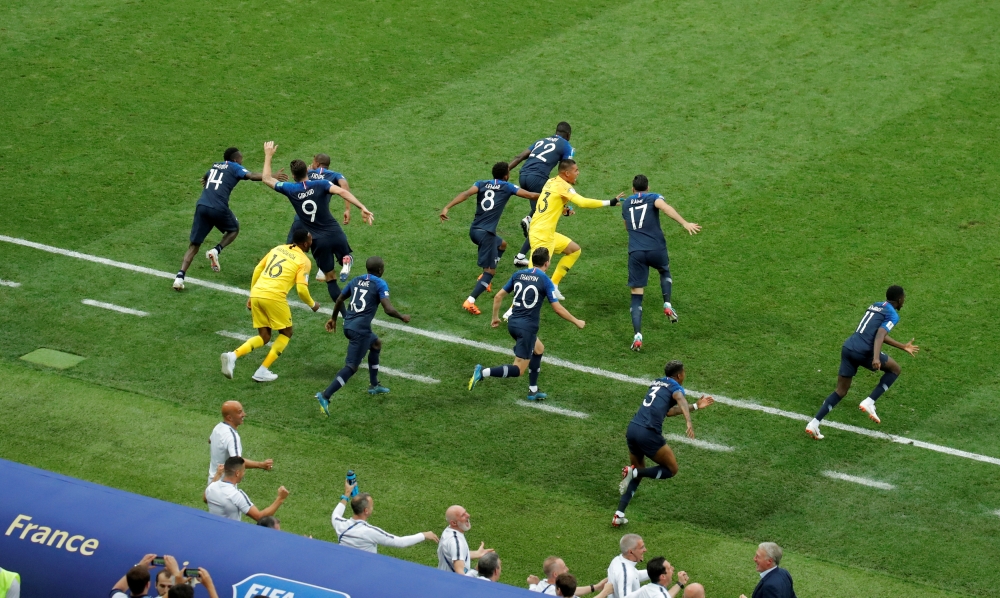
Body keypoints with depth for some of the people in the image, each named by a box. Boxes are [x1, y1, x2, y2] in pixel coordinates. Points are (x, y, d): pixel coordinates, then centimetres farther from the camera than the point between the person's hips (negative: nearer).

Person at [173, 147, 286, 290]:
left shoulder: (215, 166, 27)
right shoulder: (235, 168, 8)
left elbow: (205, 177, 50)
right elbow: (251, 176, -11)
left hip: (201, 206, 5)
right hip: (218, 208, -5)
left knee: (194, 245, 8)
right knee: (234, 229, 25)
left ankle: (180, 277, -7)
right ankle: (216, 251, 0)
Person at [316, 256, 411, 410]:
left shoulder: (356, 280, 13)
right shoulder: (380, 285, -6)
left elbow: (340, 299, 21)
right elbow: (388, 309, -15)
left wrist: (334, 318, 36)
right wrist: (402, 317, 4)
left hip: (348, 325, 8)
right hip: (361, 329, -8)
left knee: (376, 343, 33)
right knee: (351, 367, -8)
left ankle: (374, 385, 41)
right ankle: (325, 396, -23)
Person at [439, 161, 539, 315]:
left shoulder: (481, 184, 10)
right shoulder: (507, 187, 2)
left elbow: (466, 194, -9)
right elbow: (531, 196, 5)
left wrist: (447, 207, -19)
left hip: (474, 230, 6)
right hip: (486, 233, -6)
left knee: (501, 245, 33)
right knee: (490, 271, -2)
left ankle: (484, 278, 26)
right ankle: (470, 301, -19)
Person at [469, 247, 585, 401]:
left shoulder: (519, 274, 8)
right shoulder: (545, 281, -8)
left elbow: (498, 296, 10)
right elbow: (558, 308, -8)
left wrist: (495, 317, 25)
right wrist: (576, 322, 5)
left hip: (513, 323, 7)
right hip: (527, 327, -7)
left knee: (538, 349, 30)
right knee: (518, 369, -5)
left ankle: (533, 391, 31)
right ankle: (483, 373, -23)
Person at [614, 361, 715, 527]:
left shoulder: (657, 383, 26)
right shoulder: (675, 387, 4)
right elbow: (681, 401, -20)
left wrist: (696, 406, 37)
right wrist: (689, 423, -37)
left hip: (632, 429, 7)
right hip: (648, 433, -7)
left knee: (638, 473, 23)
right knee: (671, 469, 11)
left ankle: (619, 515, 10)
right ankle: (633, 472, -9)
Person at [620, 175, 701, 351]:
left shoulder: (626, 203, 20)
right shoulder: (653, 198, 7)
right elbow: (664, 207, -16)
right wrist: (685, 223, -26)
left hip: (636, 252, 1)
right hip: (656, 249, -1)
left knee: (636, 296, 4)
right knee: (664, 271, 34)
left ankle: (637, 336, -12)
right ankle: (667, 305, 13)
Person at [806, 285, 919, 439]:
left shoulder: (876, 306, 24)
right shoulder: (892, 315, -1)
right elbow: (879, 335, -18)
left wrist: (903, 347, 42)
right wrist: (876, 358, -31)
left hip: (848, 347, 7)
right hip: (863, 351, -7)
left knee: (841, 391, 13)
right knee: (895, 369, 16)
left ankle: (814, 423, -1)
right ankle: (869, 402, 3)